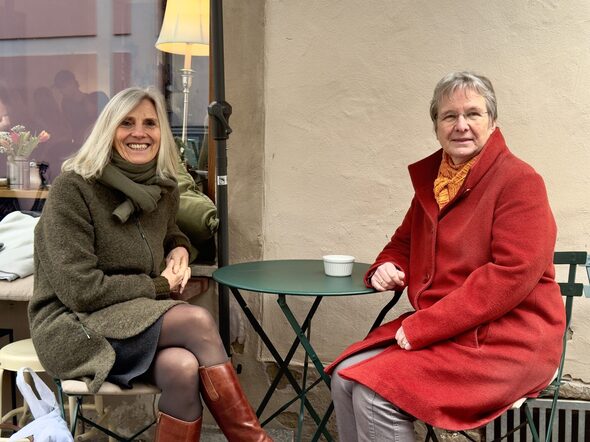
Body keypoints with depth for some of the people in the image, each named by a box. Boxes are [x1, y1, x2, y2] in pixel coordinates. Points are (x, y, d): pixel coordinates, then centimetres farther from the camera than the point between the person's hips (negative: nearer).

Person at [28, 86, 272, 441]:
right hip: (73, 327, -5)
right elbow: (81, 290, -20)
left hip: (135, 318, 6)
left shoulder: (164, 189, 6)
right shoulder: (73, 187, -14)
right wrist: (159, 286, -11)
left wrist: (179, 248, 4)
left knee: (183, 367, -31)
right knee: (197, 320, -27)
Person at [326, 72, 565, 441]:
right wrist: (386, 269, -2)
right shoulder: (430, 178, 12)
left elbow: (513, 275, -21)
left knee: (375, 394, -23)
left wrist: (422, 326, -21)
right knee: (345, 377, -8)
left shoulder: (519, 181, -12)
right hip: (431, 330, 8)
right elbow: (404, 243, 25)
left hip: (505, 339, -7)